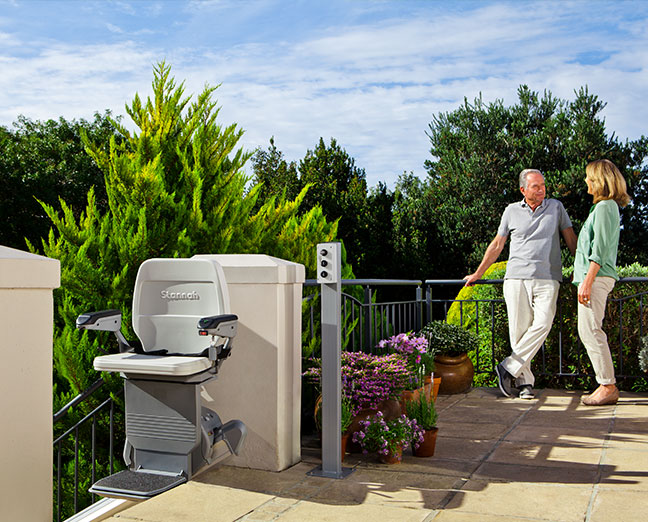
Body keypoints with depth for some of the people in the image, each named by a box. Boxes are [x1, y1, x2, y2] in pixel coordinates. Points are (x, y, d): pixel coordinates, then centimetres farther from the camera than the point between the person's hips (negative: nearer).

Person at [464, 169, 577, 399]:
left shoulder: (556, 207, 13)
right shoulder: (512, 211, 13)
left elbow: (571, 240, 17)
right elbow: (497, 245, 18)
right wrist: (477, 274, 20)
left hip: (547, 279, 0)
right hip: (516, 276, 0)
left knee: (542, 323, -20)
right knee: (519, 329, -5)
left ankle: (509, 367, -11)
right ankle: (525, 382, 3)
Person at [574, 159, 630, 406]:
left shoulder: (604, 206, -10)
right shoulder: (608, 206, 20)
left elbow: (600, 248, -18)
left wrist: (587, 281, -21)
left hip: (596, 277, -10)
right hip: (596, 277, 10)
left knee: (591, 331, -10)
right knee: (588, 332, 10)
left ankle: (608, 387, -5)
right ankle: (606, 385, 14)